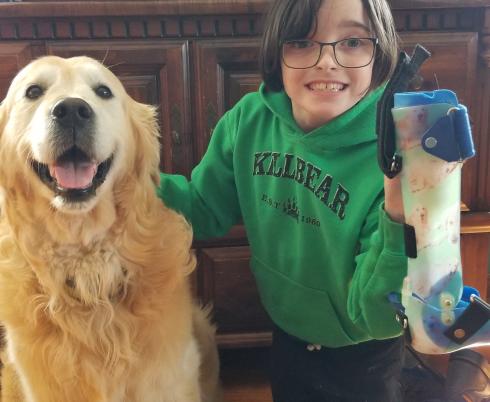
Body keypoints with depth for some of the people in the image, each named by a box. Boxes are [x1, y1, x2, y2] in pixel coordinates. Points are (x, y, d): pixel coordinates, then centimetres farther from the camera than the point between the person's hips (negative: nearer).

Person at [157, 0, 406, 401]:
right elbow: (204, 213, -6)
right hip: (287, 337, 4)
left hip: (364, 359, -3)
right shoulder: (249, 120, -17)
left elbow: (376, 319, -27)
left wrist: (400, 219, -45)